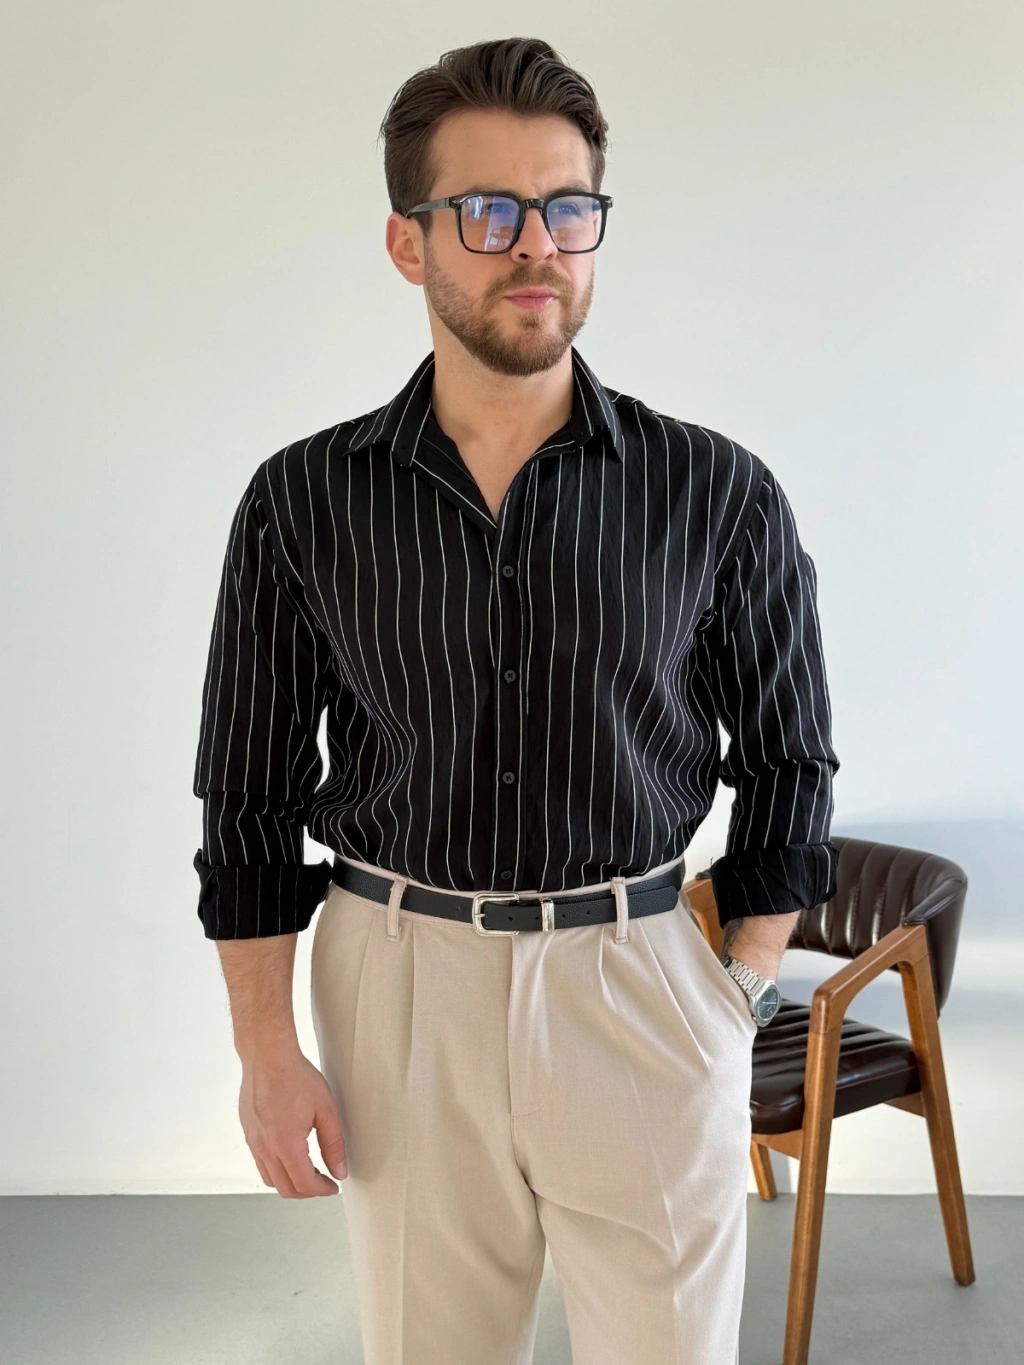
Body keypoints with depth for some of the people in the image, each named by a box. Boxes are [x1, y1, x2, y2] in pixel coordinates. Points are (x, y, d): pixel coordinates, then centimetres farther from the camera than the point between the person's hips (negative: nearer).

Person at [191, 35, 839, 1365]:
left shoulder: (718, 494, -4)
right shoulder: (305, 502, -2)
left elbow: (789, 766, 4)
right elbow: (251, 793, 3)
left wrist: (738, 994, 1)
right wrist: (266, 1048, 0)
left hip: (641, 980, 0)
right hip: (399, 978, 1)